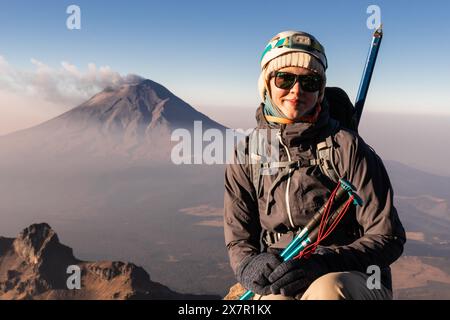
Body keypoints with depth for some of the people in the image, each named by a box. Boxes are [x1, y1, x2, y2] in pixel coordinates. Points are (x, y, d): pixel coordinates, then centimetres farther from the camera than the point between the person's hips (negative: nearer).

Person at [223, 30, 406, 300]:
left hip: (355, 283, -1)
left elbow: (388, 237, -6)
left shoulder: (346, 146, -8)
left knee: (327, 288, -35)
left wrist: (322, 263, -21)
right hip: (281, 283, 2)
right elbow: (238, 240, 6)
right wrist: (251, 265, -17)